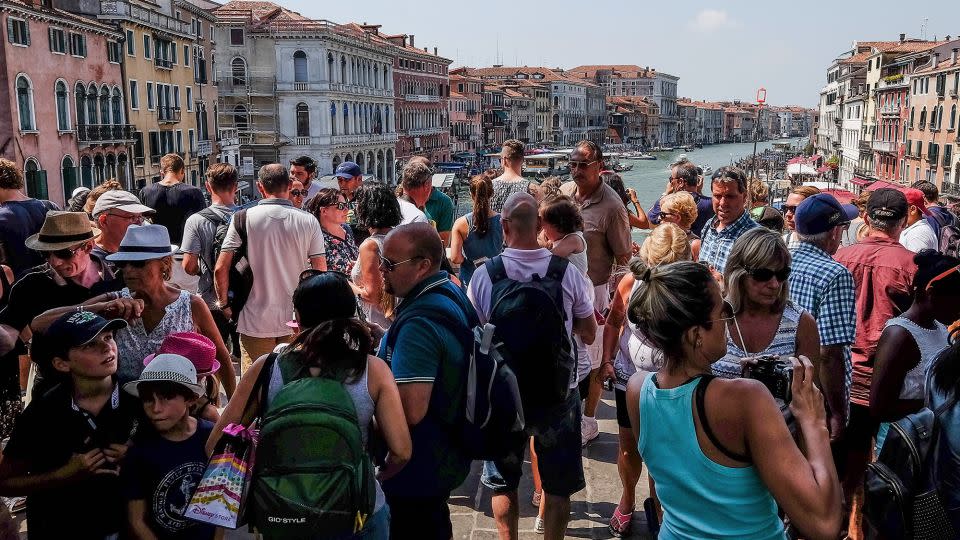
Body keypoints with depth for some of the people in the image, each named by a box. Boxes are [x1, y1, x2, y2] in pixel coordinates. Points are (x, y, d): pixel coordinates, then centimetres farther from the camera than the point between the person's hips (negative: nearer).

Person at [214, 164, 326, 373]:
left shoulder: (244, 218, -6)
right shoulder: (309, 222, -3)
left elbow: (220, 269, -7)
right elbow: (321, 274, -3)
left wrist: (224, 305, 8)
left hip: (255, 322, -1)